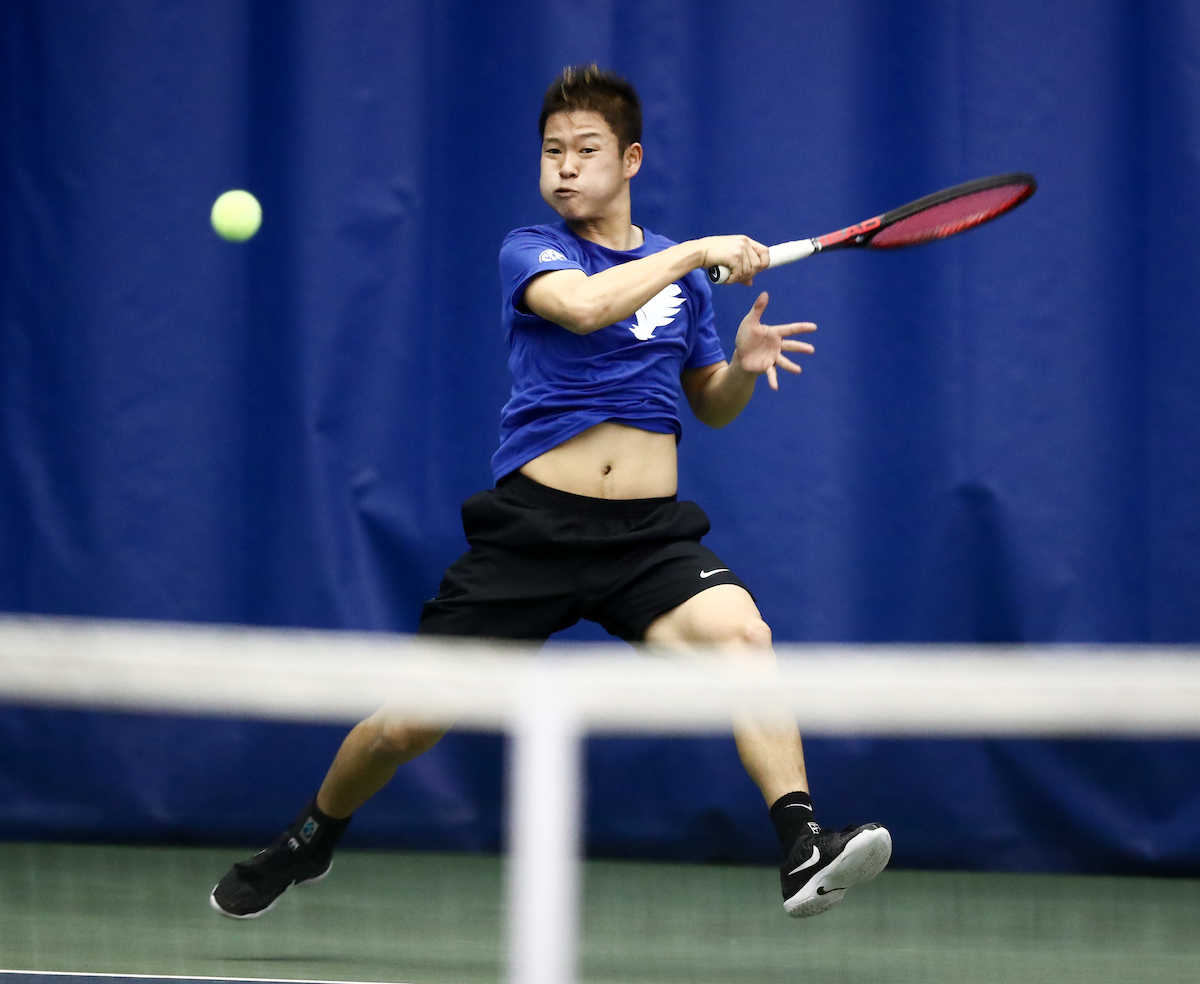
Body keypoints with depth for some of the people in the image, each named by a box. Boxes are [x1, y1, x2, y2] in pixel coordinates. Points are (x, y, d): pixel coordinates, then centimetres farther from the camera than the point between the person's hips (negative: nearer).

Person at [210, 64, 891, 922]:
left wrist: (745, 366, 0)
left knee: (741, 634, -30)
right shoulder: (530, 251, 0)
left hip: (650, 533, 2)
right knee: (407, 725, 2)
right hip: (533, 525, -2)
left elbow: (712, 406, 22)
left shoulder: (680, 272, 13)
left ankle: (804, 850, -38)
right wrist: (699, 252, -17)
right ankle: (308, 843, 33)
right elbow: (585, 303, -23)